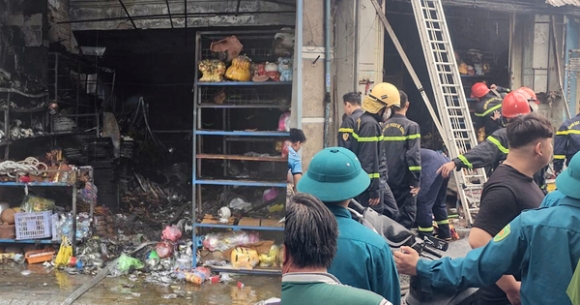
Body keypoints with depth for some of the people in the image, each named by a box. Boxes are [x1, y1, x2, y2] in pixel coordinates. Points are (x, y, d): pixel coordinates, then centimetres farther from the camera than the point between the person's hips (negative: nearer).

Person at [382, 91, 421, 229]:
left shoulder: (384, 126, 8)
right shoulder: (411, 126, -9)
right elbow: (414, 155, -16)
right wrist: (416, 180, -11)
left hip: (387, 179, 6)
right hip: (404, 179, -6)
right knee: (406, 215, 2)